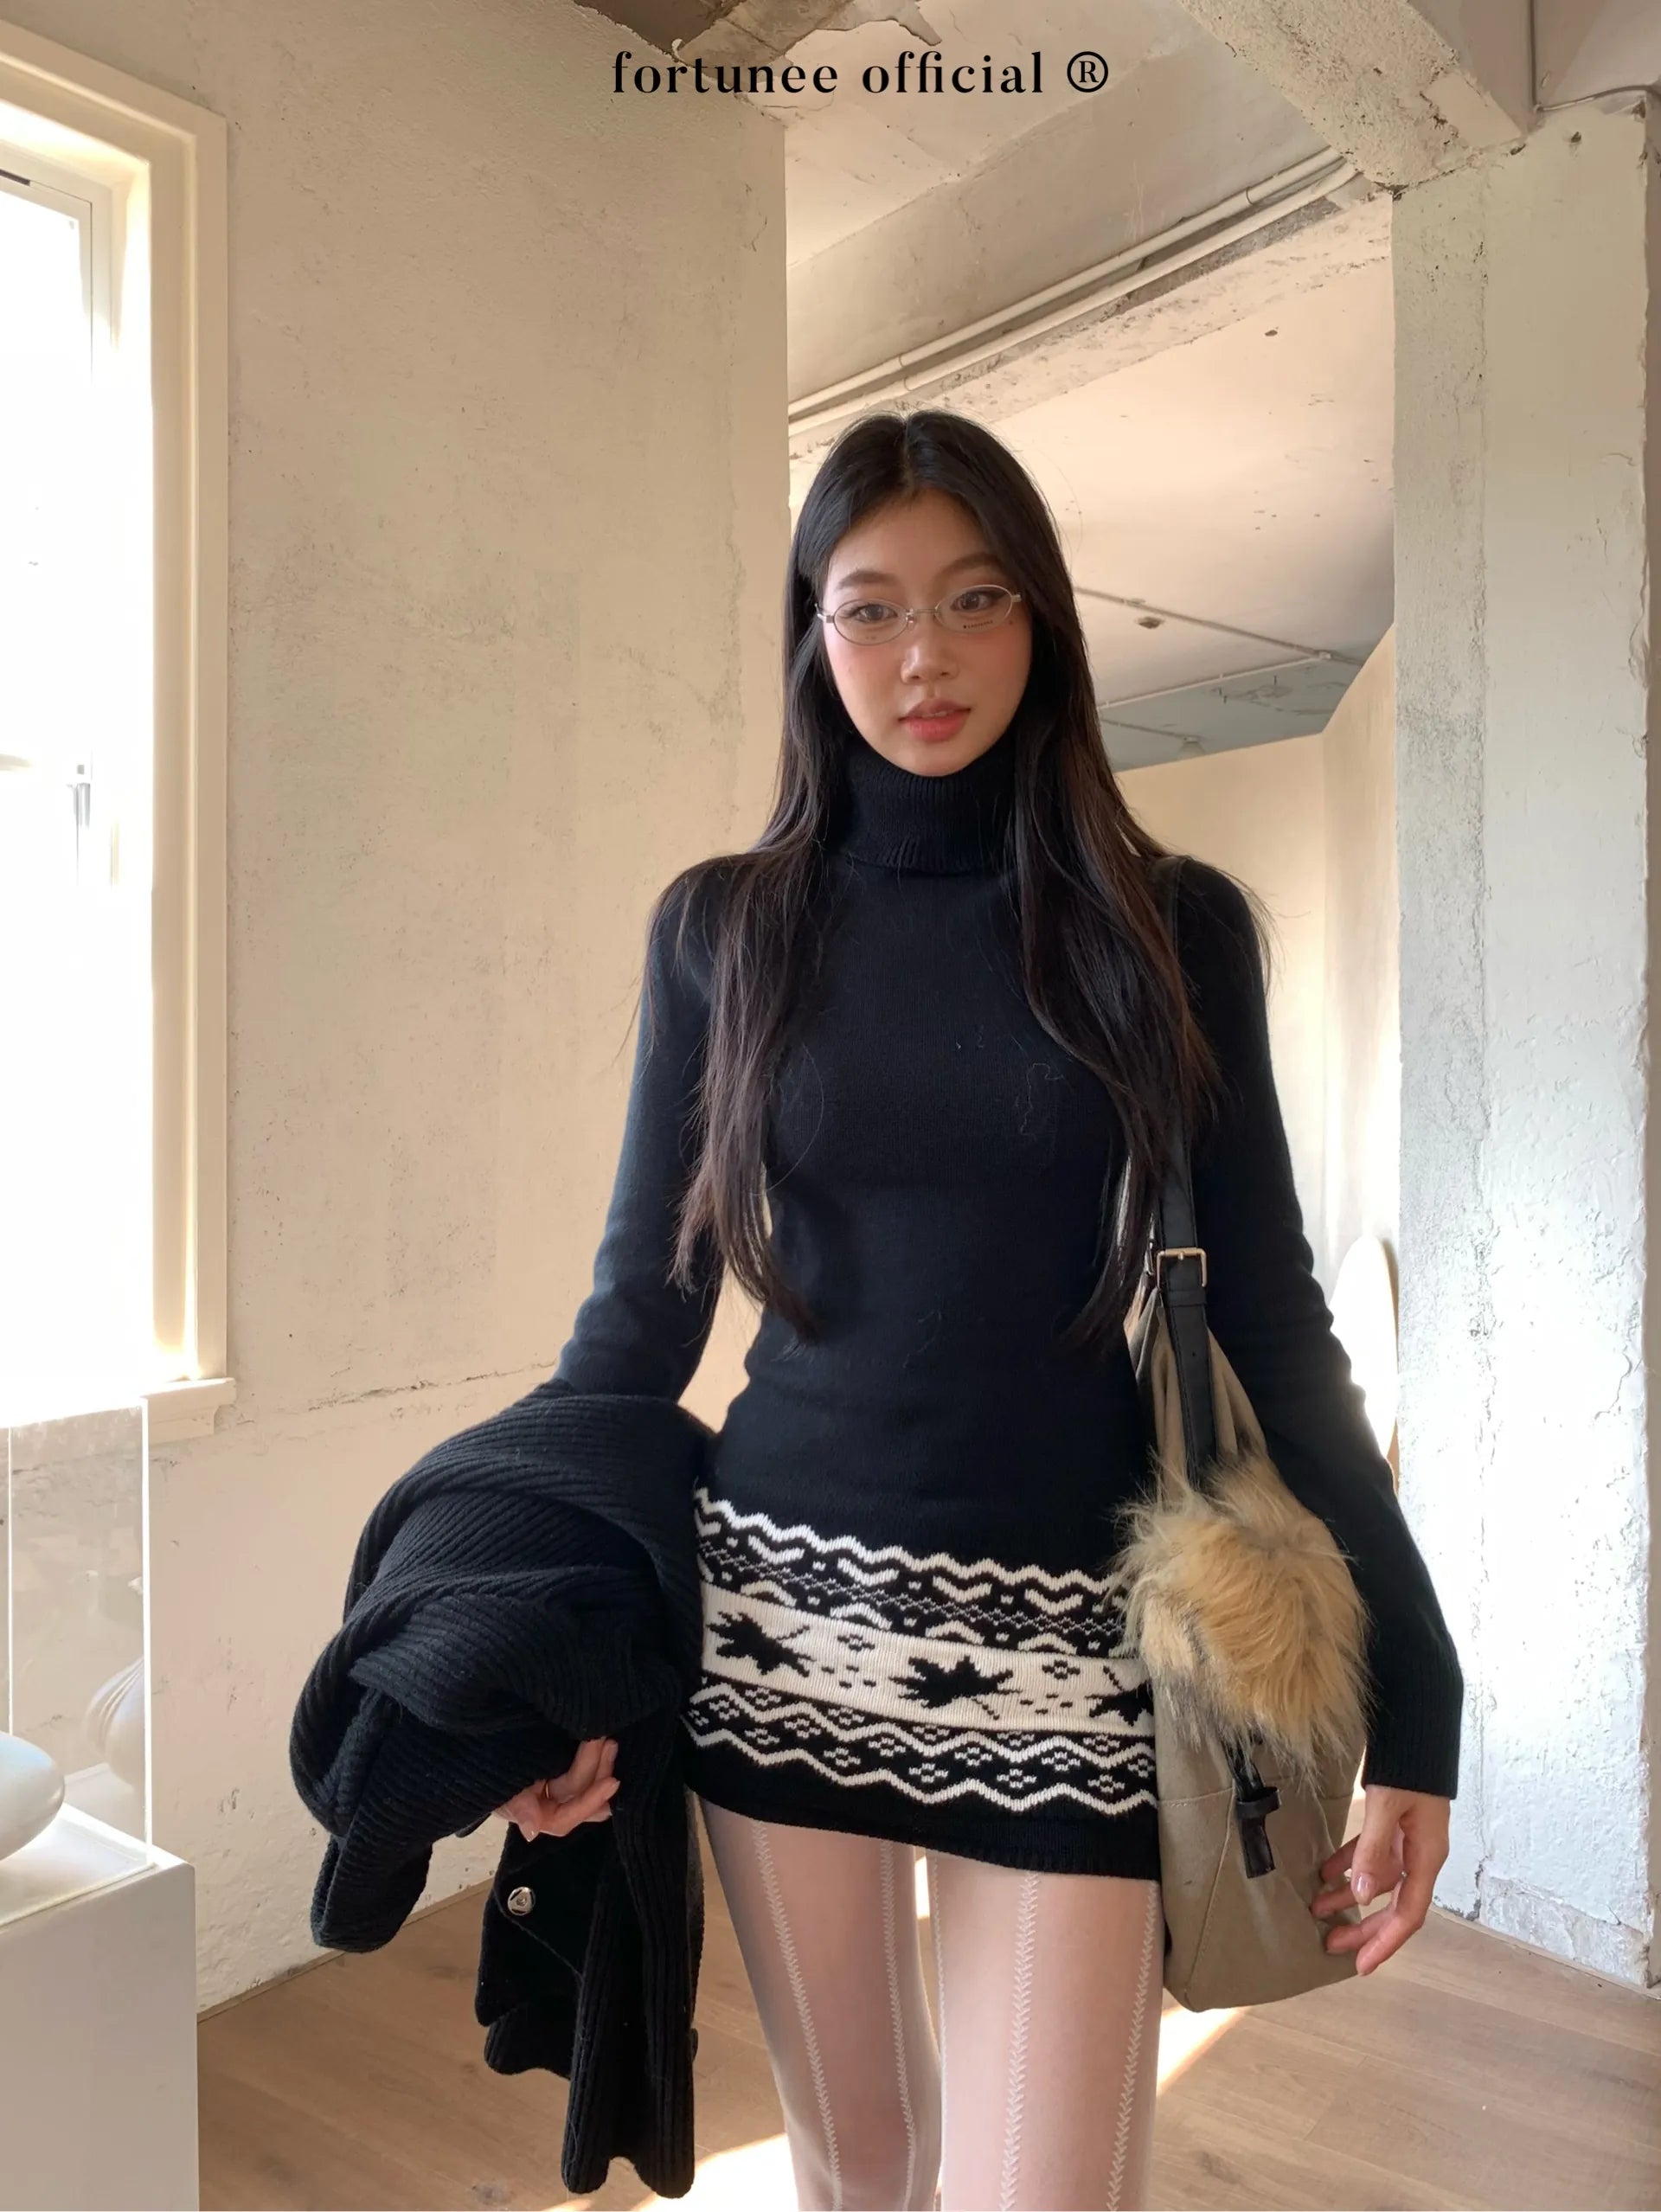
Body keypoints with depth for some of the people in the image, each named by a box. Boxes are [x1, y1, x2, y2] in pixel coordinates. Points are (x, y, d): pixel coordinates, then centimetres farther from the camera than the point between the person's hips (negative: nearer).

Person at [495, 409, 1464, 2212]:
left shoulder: (1172, 926, 0)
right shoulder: (724, 926, 1)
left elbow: (1268, 1312, 1)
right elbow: (645, 1300, 4)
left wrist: (1407, 1685, -1)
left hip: (1063, 1636, -1)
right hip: (784, 1602, 2)